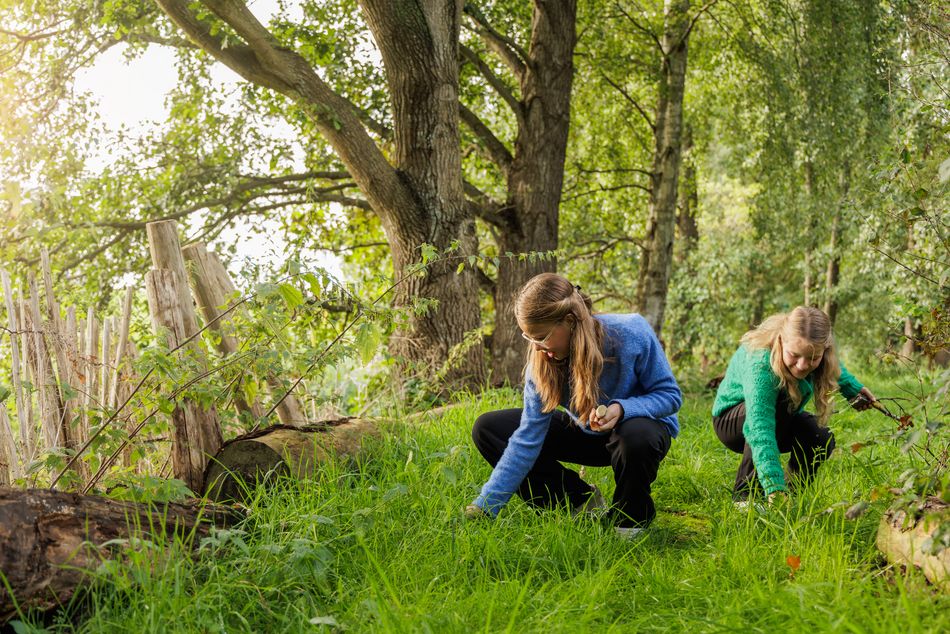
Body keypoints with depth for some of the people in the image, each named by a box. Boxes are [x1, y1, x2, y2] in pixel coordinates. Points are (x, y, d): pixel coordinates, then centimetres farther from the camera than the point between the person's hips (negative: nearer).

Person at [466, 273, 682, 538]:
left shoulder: (632, 333, -29)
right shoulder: (542, 362, -19)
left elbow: (670, 395, -18)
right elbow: (526, 440, -19)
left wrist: (622, 408, -38)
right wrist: (485, 506, -25)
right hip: (586, 432, 4)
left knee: (637, 436, -44)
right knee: (487, 428, -9)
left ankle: (630, 520, -10)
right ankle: (581, 502, -2)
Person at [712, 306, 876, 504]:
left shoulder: (815, 351, -24)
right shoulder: (759, 364, -44)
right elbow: (759, 428, -55)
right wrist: (775, 488, -63)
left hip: (783, 419, 5)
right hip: (731, 419, -5)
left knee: (821, 440, -22)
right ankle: (745, 493, -26)